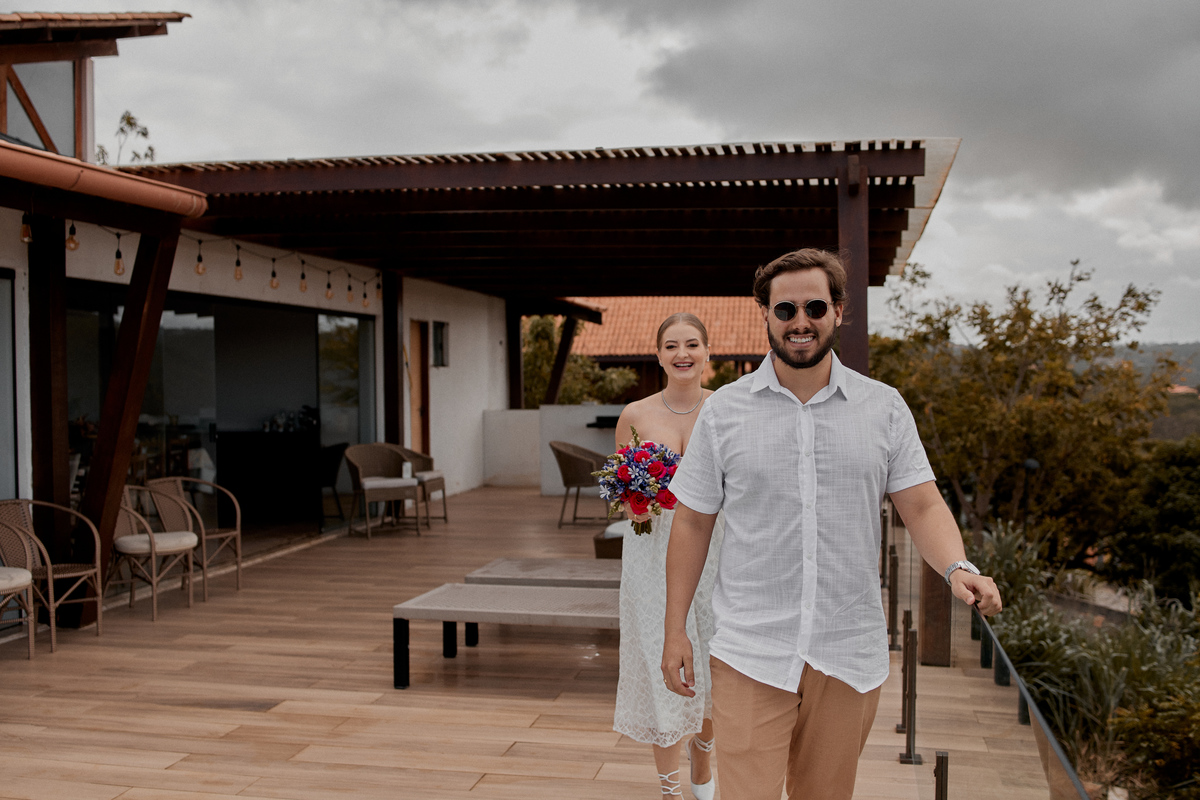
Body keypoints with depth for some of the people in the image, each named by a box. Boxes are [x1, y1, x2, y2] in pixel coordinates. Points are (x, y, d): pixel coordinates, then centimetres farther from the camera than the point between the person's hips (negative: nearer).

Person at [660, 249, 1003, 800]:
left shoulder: (884, 408, 4)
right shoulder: (724, 410, 1)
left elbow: (922, 506, 1)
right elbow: (693, 522, 4)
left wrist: (957, 567, -20)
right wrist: (674, 629, 1)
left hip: (850, 654, 2)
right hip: (750, 653, -1)